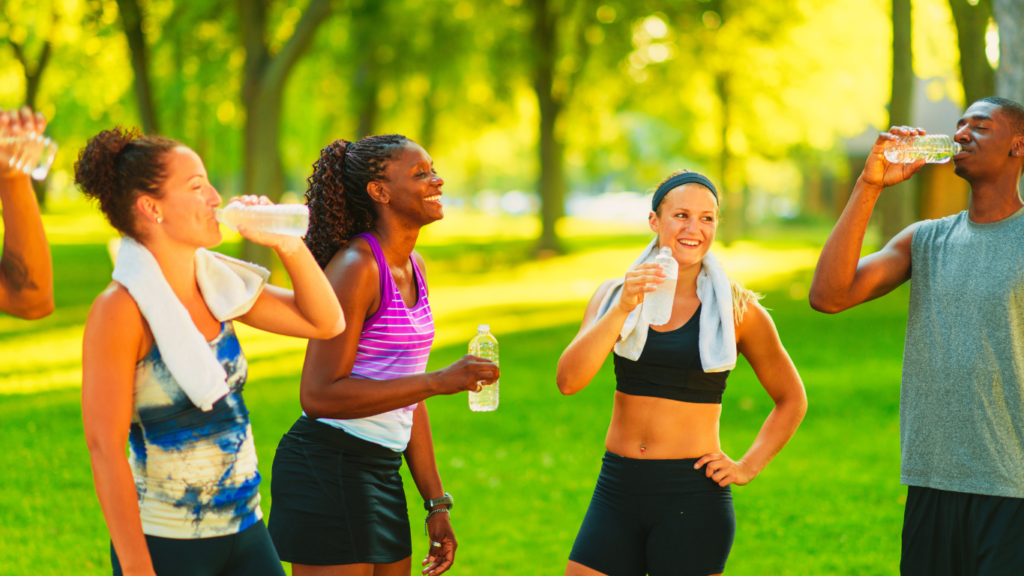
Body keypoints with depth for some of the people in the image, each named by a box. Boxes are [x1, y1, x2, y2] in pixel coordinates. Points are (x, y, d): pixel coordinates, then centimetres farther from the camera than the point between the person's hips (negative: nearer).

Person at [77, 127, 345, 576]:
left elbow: (326, 322, 11)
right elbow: (104, 447, -17)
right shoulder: (121, 310, -15)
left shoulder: (215, 284, 4)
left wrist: (287, 244, -3)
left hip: (244, 529, 6)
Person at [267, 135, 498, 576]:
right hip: (327, 468, -9)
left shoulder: (413, 266, 12)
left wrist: (437, 503, 17)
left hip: (381, 473, 9)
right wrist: (439, 381, -23)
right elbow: (319, 395, -21)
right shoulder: (356, 266, -15)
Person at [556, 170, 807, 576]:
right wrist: (623, 309, -17)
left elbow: (791, 400, 12)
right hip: (617, 493, 2)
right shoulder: (614, 296, 6)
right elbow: (568, 381, -8)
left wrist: (748, 467, 1)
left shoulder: (737, 310, 1)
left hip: (693, 498, -2)